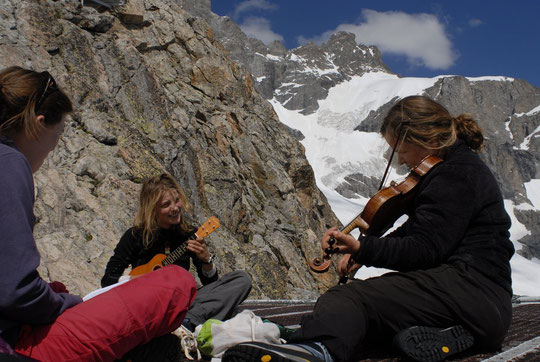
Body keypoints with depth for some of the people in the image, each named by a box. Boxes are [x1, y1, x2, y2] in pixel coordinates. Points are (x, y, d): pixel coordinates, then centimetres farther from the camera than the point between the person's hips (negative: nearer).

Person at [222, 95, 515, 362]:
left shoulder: (456, 173, -10)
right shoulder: (459, 165, 22)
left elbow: (424, 250, -17)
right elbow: (415, 231, 23)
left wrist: (363, 248, -23)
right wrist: (364, 251, 11)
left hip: (474, 289, -10)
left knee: (351, 299, -29)